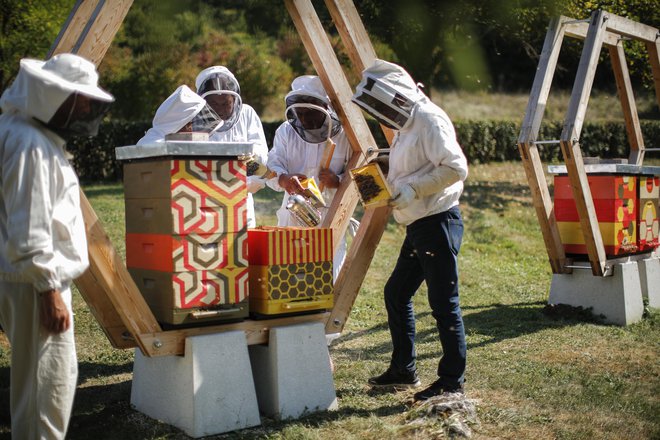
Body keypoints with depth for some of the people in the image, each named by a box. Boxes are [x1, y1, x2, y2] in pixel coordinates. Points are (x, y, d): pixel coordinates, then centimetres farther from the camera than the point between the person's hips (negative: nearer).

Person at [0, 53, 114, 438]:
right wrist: (49, 290, -20)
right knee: (47, 385, -1)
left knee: (58, 376, 20)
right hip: (35, 283, -10)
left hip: (44, 277, 10)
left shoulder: (40, 137, 13)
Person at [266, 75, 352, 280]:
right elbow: (272, 165, -8)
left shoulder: (343, 134, -4)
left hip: (330, 219, -2)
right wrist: (283, 179, -30)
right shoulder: (286, 131, 3)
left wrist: (337, 181, -23)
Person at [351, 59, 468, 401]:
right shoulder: (405, 125, 17)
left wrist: (411, 189, -21)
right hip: (418, 225, 11)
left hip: (438, 222, -11)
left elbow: (455, 168, -22)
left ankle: (452, 381, 8)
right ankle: (403, 370, 27)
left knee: (444, 303, -3)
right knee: (396, 293, 15)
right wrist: (384, 186, 10)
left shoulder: (429, 119, -14)